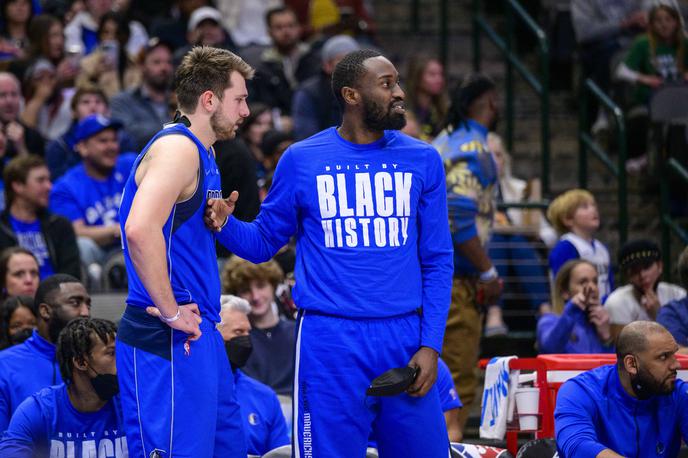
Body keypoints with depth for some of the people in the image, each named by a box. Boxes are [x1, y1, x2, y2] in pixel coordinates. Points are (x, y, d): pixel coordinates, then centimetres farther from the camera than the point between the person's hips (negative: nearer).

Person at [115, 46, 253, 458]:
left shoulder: (202, 155, 18)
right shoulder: (178, 147, -13)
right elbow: (140, 229, -28)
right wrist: (171, 313, -22)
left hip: (200, 333, 11)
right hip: (169, 344, -11)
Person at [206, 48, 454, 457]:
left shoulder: (421, 160, 5)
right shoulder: (302, 160, 2)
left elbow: (437, 262, 7)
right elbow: (264, 243, 10)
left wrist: (431, 345, -2)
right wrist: (226, 225, -12)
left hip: (404, 335, 2)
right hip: (329, 338, -2)